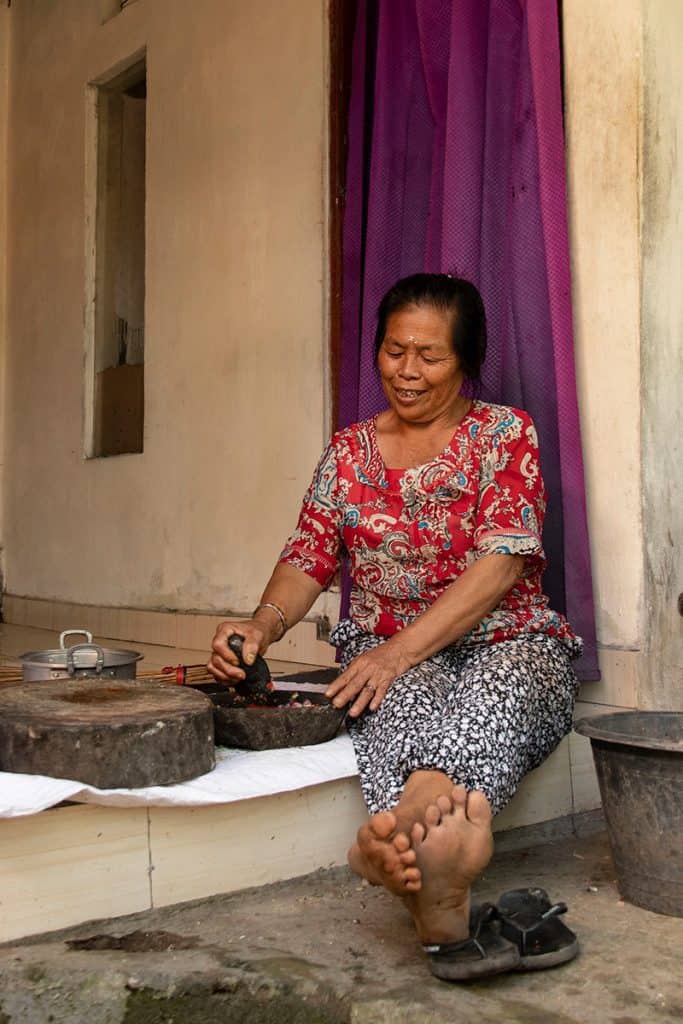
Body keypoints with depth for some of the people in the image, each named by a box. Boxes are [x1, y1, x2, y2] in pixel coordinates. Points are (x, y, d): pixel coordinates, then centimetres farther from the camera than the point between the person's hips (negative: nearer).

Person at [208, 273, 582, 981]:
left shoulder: (505, 433, 1)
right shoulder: (349, 450, 13)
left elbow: (501, 564, -12)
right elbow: (309, 558, 7)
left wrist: (400, 648, -24)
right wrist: (262, 624, -17)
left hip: (506, 644, -1)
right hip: (388, 655, 2)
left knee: (494, 694, -38)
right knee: (406, 698, -35)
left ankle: (406, 829, -62)